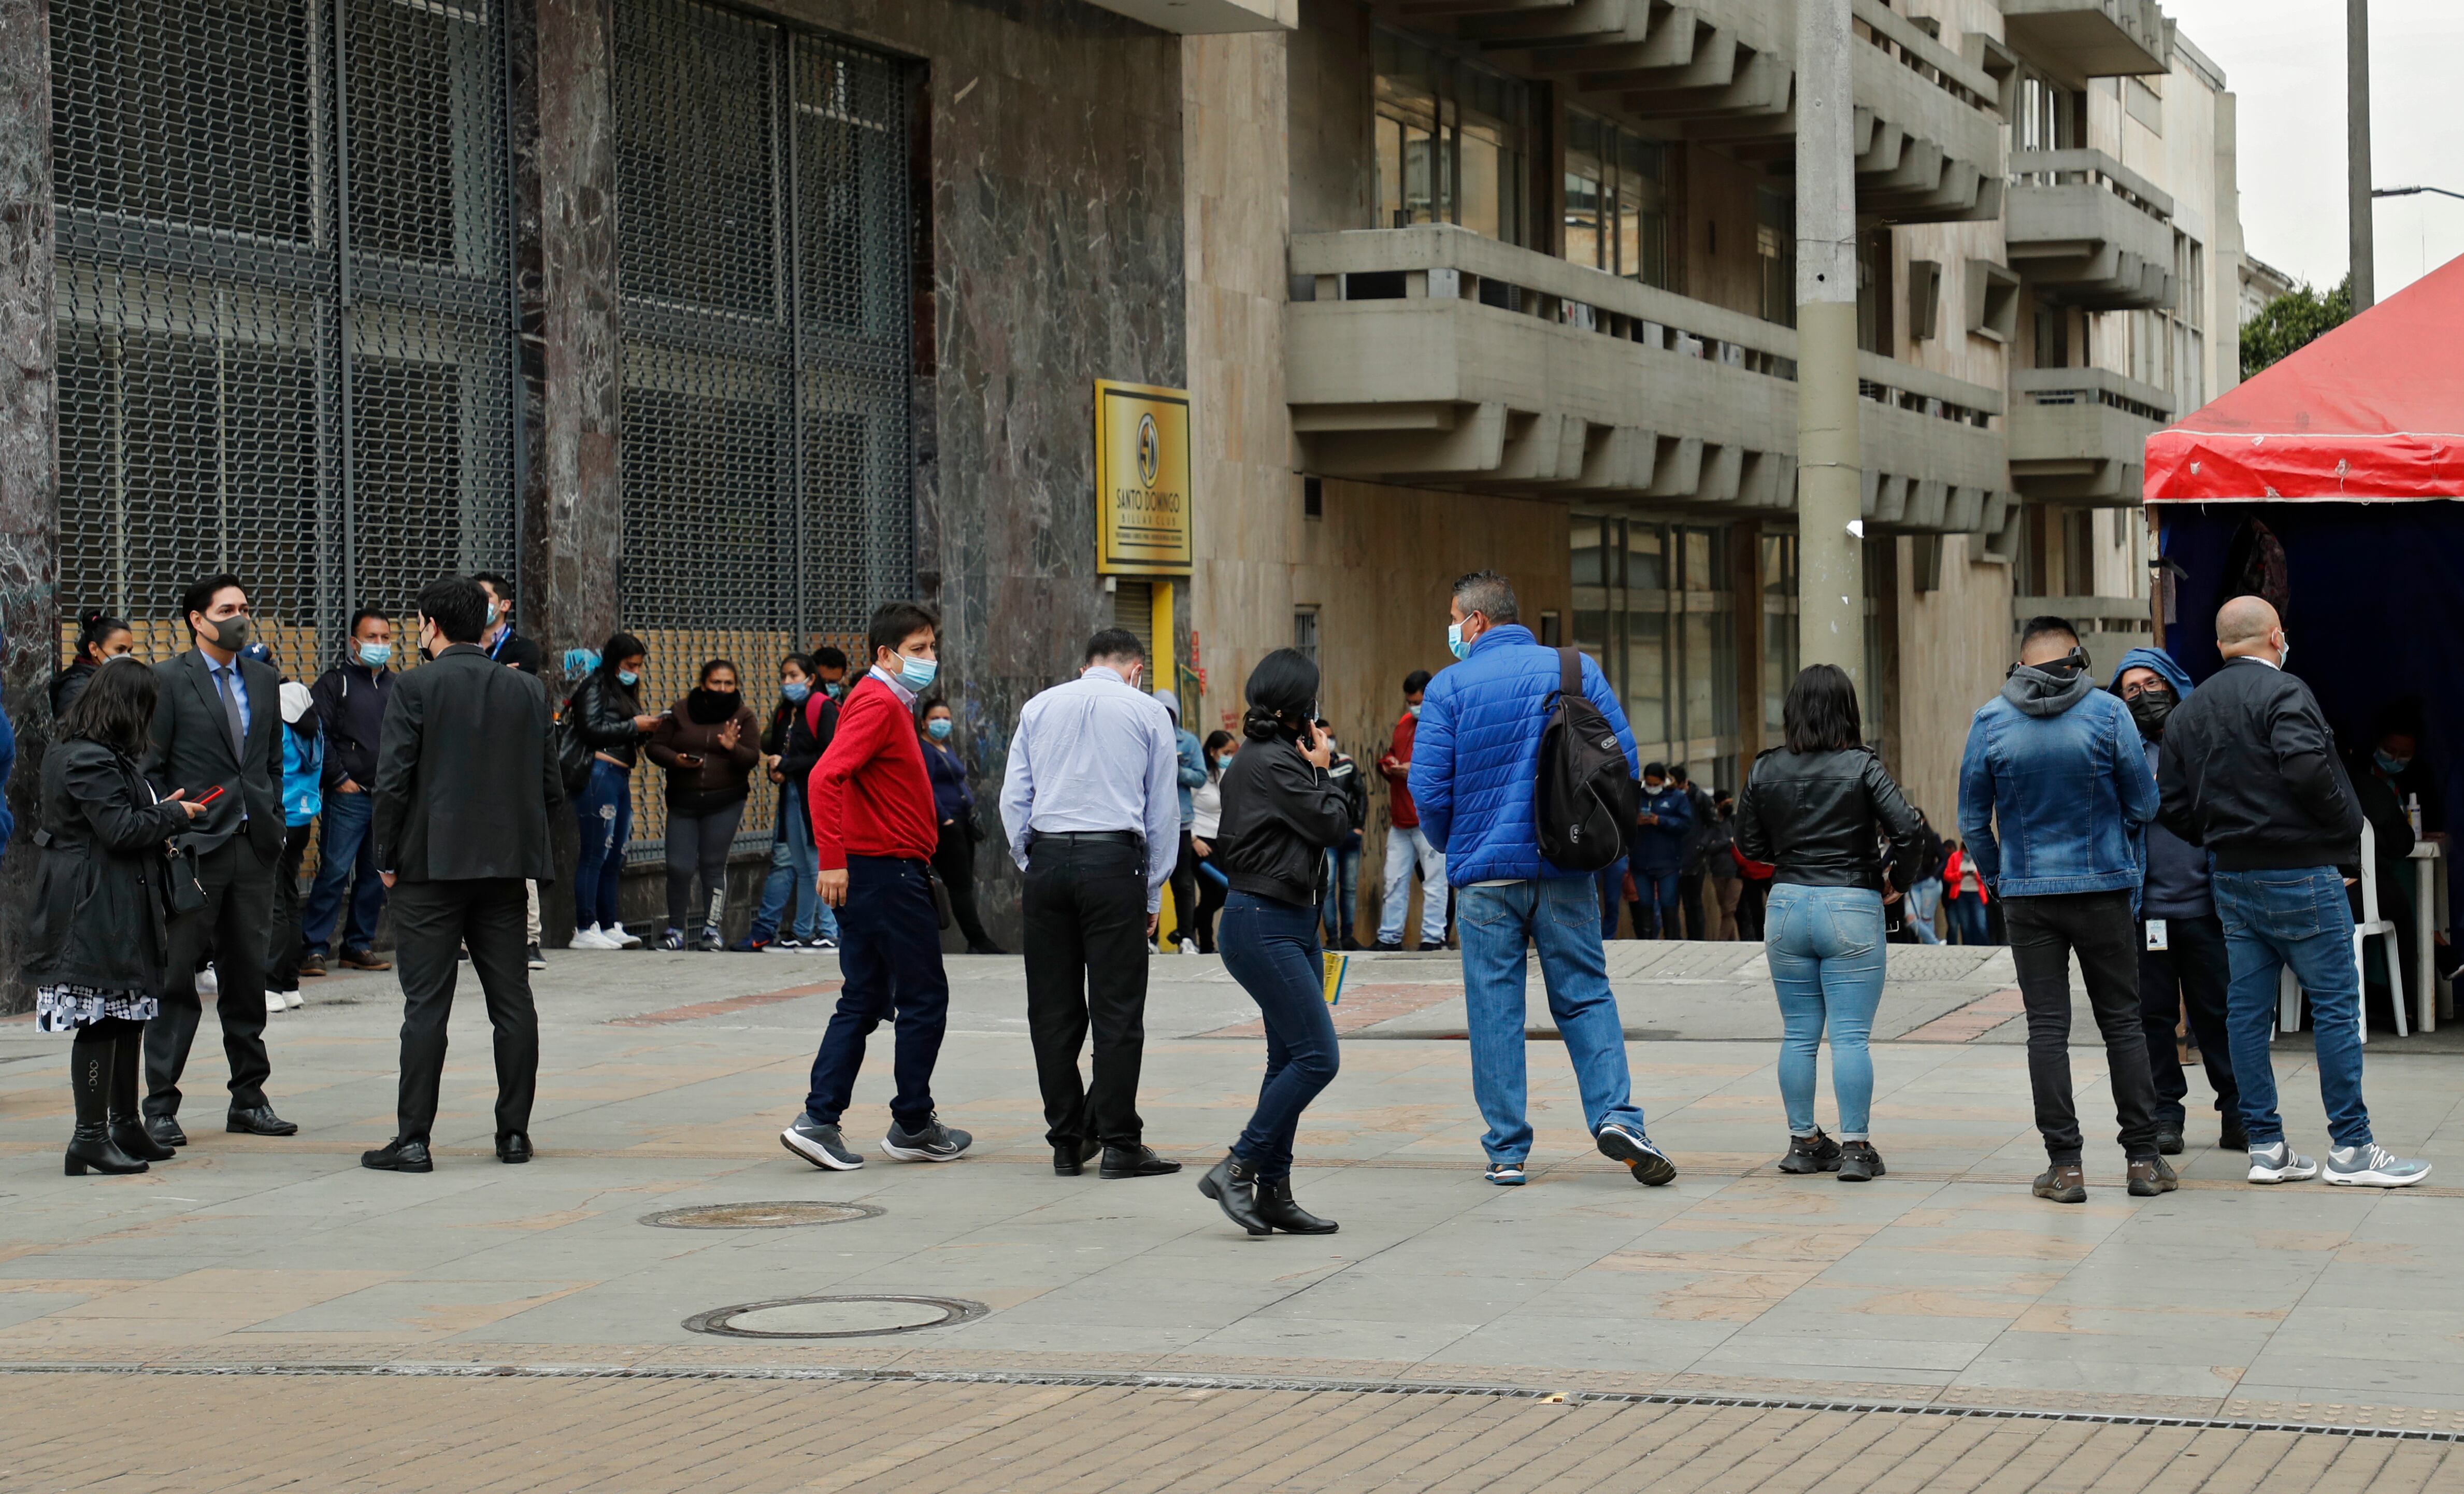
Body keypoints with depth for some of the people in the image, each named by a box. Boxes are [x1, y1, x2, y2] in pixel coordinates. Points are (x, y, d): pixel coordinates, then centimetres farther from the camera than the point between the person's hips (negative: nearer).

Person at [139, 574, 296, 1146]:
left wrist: (275, 822, 10)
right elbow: (149, 768, -4)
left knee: (248, 975, 10)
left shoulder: (264, 681, 14)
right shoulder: (168, 680, -3)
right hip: (194, 848, -5)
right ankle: (160, 1105, 1)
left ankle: (249, 1099, 18)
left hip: (254, 845, 5)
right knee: (176, 976, -3)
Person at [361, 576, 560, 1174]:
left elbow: (392, 781, -11)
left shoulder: (416, 688, -8)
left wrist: (388, 859, 0)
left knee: (426, 1005, -3)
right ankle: (515, 1132, 12)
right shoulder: (528, 691, 6)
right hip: (507, 865, 4)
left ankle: (413, 1140, -3)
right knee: (512, 1000, 9)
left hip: (432, 863, -4)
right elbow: (551, 786, 7)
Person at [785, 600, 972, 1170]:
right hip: (890, 872, -10)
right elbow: (825, 777, -26)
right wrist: (833, 860, -28)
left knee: (863, 1002, 8)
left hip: (868, 873, 10)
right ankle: (913, 1127, 8)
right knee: (925, 998, 0)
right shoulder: (878, 704, -14)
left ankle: (819, 1120, 3)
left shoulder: (888, 703, 17)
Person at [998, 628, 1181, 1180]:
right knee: (1118, 1010, -1)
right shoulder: (1148, 712, 7)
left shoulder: (1039, 708, 14)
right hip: (1115, 860, -3)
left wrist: (1030, 869, 15)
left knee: (1053, 1010, 8)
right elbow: (1163, 809, 7)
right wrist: (1152, 895, 12)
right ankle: (1119, 1144, -2)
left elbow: (1014, 798, 11)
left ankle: (1067, 1141, 11)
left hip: (1047, 859, 3)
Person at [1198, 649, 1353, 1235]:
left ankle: (1273, 1193, 12)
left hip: (1293, 922, 11)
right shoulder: (1273, 762, -16)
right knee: (1316, 1057, -13)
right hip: (1265, 925, -11)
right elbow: (1333, 824, -13)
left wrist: (1319, 774, 12)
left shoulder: (1255, 758, 15)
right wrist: (1323, 769, -1)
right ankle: (1236, 1170, -8)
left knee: (1291, 1060, 10)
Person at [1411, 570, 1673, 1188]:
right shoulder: (1578, 671, 3)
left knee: (1494, 1009, 5)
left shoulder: (1449, 687, -4)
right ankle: (1616, 1115, -11)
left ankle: (1506, 1151, 5)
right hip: (1565, 871, 2)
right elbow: (1623, 762, 2)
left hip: (1485, 871, -2)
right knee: (1585, 996, 8)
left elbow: (1428, 788, -7)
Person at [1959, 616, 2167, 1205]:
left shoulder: (1989, 721, -2)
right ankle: (2143, 1158, 9)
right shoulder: (2108, 713, -5)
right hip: (2104, 889, 0)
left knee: (2047, 1028, 3)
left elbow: (1973, 819, 3)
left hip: (2027, 893, 0)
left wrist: (1995, 879, 18)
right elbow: (2144, 805, 0)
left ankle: (2064, 1165, 1)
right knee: (2122, 1022, 8)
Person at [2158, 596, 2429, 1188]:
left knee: (2247, 1007, 8)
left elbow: (2173, 805, 11)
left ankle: (2266, 1146, 10)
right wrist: (2346, 825, -12)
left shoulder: (2187, 712, 12)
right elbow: (2306, 767, -26)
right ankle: (2350, 1148, -2)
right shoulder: (2283, 692, -11)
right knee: (2335, 1001, -2)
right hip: (2298, 873, -7)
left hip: (2231, 879, 7)